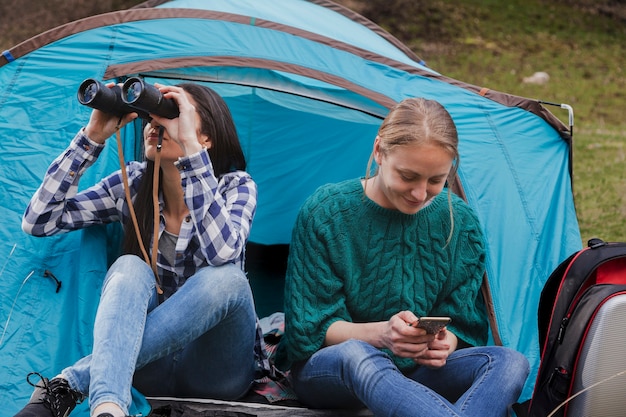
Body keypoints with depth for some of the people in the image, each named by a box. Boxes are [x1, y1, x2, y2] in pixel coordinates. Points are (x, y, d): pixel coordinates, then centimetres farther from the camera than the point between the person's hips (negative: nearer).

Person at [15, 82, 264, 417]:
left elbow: (223, 252, -32)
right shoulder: (133, 183, 0)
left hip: (218, 372, -2)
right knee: (130, 268, -27)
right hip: (151, 363, 2)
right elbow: (38, 221, -5)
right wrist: (92, 137, -13)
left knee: (225, 278, -33)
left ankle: (68, 385, -36)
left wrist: (188, 144, -34)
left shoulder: (236, 186, -9)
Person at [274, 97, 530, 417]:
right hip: (326, 370, -3)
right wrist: (380, 333, -30)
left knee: (510, 363, -27)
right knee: (356, 355, -42)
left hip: (414, 372, 3)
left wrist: (445, 343, -23)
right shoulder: (326, 213, -11)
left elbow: (463, 322, 3)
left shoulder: (460, 223, -2)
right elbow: (311, 328, -10)